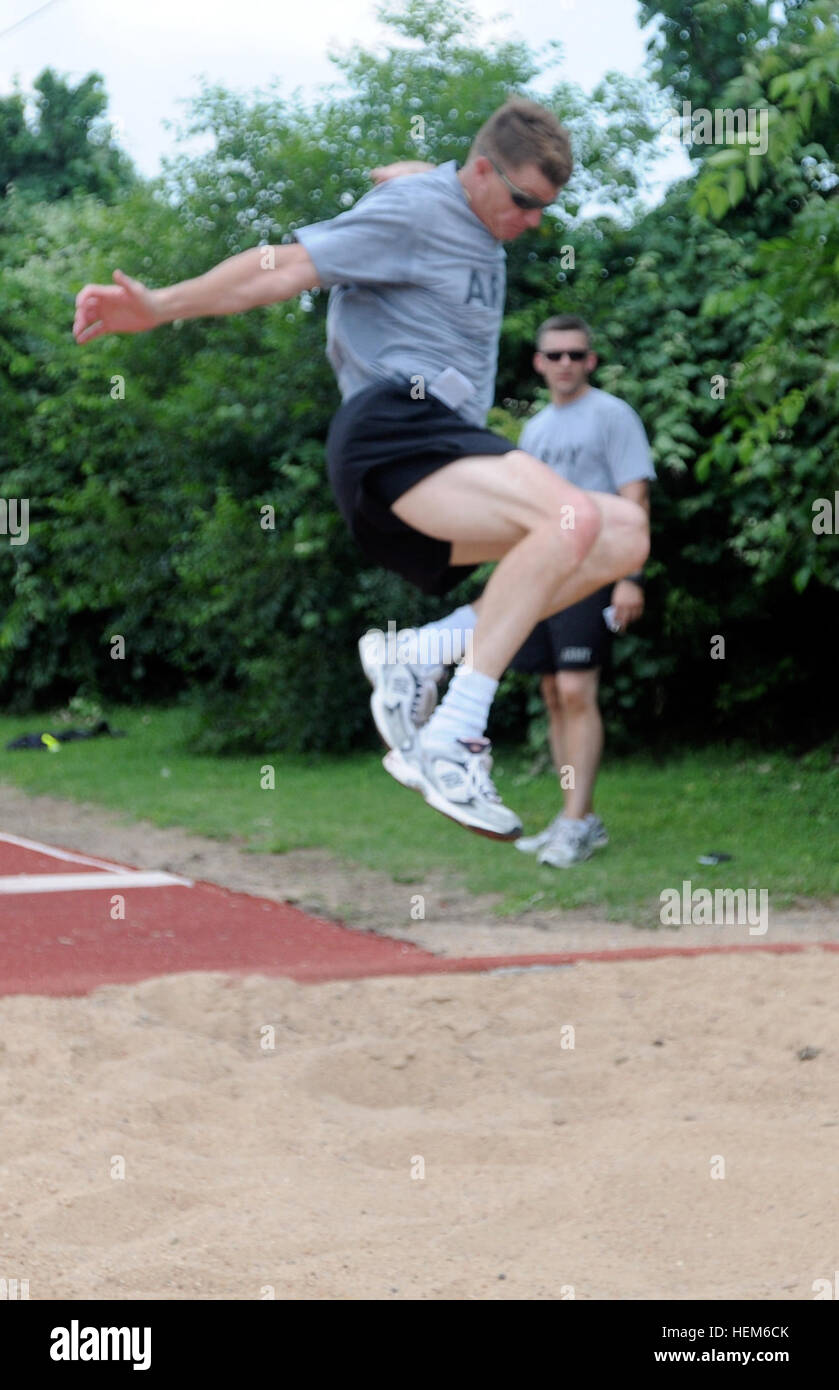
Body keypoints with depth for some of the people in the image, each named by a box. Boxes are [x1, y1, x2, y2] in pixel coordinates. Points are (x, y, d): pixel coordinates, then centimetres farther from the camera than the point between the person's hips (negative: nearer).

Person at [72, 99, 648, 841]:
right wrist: (162, 305, -21)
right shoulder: (413, 212, -4)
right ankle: (450, 744, -31)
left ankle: (419, 662, -8)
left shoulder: (480, 229, 23)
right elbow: (287, 265, -13)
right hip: (392, 427, -10)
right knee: (575, 519, -29)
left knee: (623, 536, -3)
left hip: (447, 439, 10)